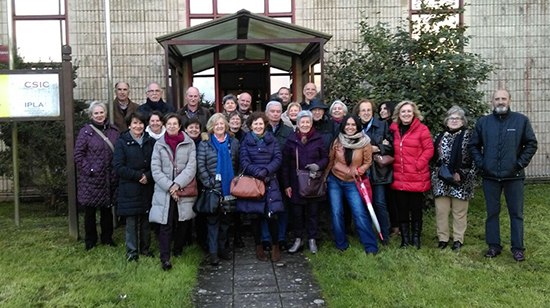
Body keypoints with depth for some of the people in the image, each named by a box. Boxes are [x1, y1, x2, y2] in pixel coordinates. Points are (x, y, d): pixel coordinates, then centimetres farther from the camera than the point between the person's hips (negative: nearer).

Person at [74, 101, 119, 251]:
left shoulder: (113, 131, 6)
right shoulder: (85, 131, -3)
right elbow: (78, 154, -5)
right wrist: (88, 169, -11)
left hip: (110, 179, 3)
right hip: (91, 179, -3)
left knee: (107, 209, 13)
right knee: (90, 210, 7)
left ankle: (107, 238, 27)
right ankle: (90, 240, 21)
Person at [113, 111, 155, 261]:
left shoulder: (151, 142, 7)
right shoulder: (122, 142, -2)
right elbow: (118, 166, -8)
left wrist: (148, 176, -12)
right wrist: (138, 175, -14)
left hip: (147, 188, 3)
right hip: (129, 188, -3)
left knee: (146, 220, 10)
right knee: (131, 221, 2)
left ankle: (145, 248, 24)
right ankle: (132, 251, 15)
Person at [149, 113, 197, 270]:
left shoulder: (189, 143, 4)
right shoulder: (159, 144, 6)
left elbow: (191, 167, -4)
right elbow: (155, 169, -1)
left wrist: (178, 184, -14)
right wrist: (169, 186, -11)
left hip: (184, 190, 1)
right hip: (164, 191, -1)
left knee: (182, 222, 8)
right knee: (166, 224, -6)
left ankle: (178, 251, 27)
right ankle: (165, 258, -3)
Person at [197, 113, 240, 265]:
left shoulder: (234, 143, 9)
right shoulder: (205, 144, 2)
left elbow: (238, 164, 11)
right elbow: (200, 166, -3)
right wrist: (208, 182, -11)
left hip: (230, 188, 3)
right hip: (213, 188, -3)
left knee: (226, 218, 10)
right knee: (213, 219, 0)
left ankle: (223, 248, 22)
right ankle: (213, 252, 6)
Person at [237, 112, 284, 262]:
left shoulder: (272, 140, 10)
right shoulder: (246, 142, 6)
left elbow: (278, 158, 0)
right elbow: (244, 162, -3)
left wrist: (266, 170, -16)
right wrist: (257, 172, -19)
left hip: (270, 182, 0)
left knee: (271, 215, -7)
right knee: (255, 216, 3)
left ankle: (275, 246, 12)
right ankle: (258, 246, 20)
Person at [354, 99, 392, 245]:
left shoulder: (382, 125, 4)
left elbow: (391, 146, 0)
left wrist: (377, 148, -14)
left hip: (378, 171, -2)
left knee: (379, 203, -2)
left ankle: (385, 236, 9)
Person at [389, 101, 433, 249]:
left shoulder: (422, 129, -3)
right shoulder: (394, 129, 10)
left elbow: (429, 149, -5)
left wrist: (418, 164, -13)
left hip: (416, 178, -3)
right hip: (399, 178, 4)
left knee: (416, 209, 5)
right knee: (402, 209, 8)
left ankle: (416, 239, 18)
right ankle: (404, 239, 19)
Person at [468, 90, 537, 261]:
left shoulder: (521, 120, 1)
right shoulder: (483, 122, 5)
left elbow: (531, 144, 2)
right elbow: (473, 145, 12)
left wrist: (521, 163, -6)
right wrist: (480, 163, 1)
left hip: (514, 176, -1)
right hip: (490, 176, 2)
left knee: (516, 213, 5)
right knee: (492, 213, 8)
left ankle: (518, 248, 14)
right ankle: (494, 246, 18)